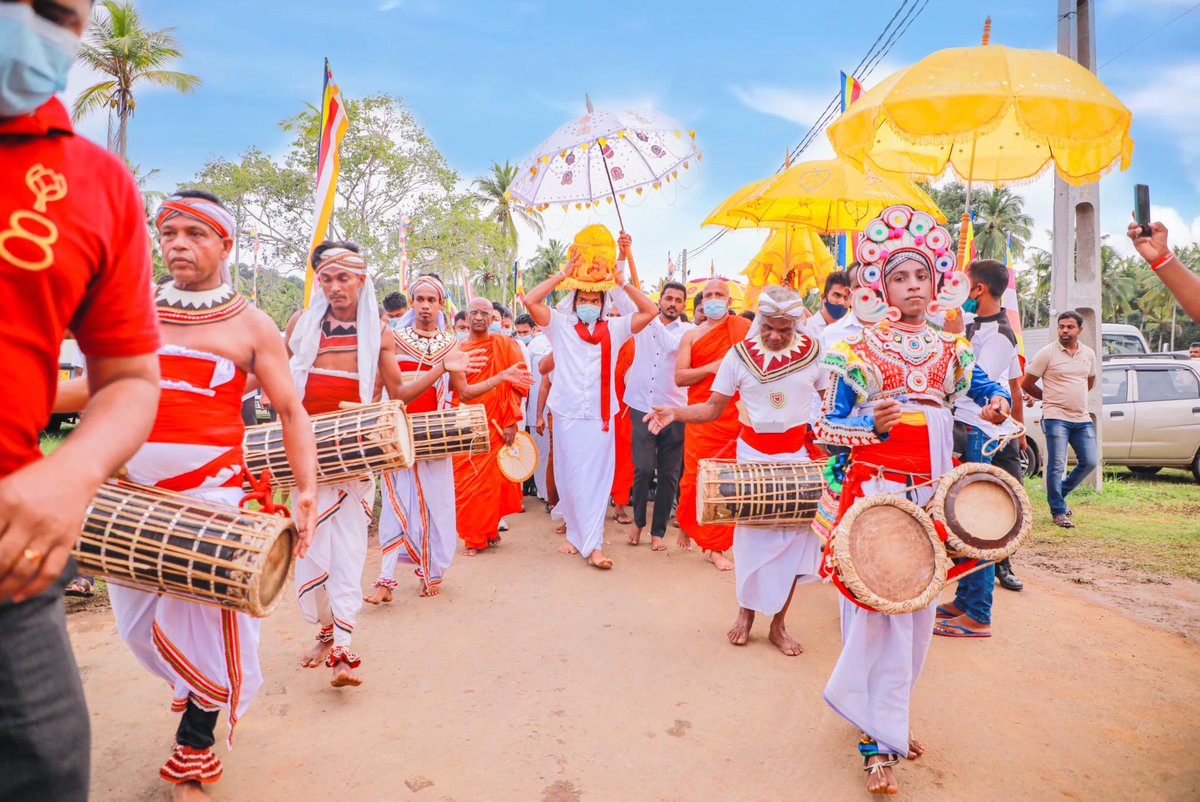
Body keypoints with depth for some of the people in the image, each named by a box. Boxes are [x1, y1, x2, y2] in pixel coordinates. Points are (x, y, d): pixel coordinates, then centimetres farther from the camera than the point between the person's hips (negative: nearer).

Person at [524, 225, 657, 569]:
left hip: (601, 415, 1)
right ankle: (576, 532, 24)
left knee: (597, 479, 1)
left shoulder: (613, 329, 8)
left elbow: (649, 311, 1)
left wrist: (621, 281, 0)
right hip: (568, 415, -1)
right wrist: (563, 275, -4)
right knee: (571, 477, 6)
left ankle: (590, 543, 4)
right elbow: (531, 300, -9)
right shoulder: (560, 325, 4)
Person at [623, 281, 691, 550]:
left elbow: (673, 344, -17)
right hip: (642, 407, 0)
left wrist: (655, 319, -12)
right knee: (643, 469, -10)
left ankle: (658, 531, 18)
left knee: (669, 475, 4)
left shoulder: (687, 331, 4)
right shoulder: (642, 323, 10)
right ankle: (638, 520, 16)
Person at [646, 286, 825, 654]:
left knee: (795, 534, 0)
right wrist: (675, 413, -21)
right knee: (751, 532, 3)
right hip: (753, 454, -1)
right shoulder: (740, 354, -4)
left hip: (800, 454, 1)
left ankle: (778, 624, 15)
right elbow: (713, 408, -4)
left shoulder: (812, 353, -2)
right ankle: (746, 611, 25)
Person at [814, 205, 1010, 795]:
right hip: (875, 488, -5)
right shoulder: (859, 348, -1)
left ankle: (887, 716, 28)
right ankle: (879, 743, 5)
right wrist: (872, 425, -20)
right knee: (878, 603, -6)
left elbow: (990, 390, 22)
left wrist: (998, 404, -1)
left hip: (932, 491, 5)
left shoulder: (950, 348, 11)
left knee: (918, 604, 10)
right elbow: (827, 424, -2)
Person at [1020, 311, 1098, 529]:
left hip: (1082, 419, 6)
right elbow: (1026, 384, -1)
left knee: (1090, 462, 4)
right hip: (1056, 418, -5)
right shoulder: (1047, 353, -6)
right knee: (1056, 466, -6)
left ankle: (1060, 493, 26)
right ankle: (1058, 512, 5)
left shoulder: (1088, 354, 10)